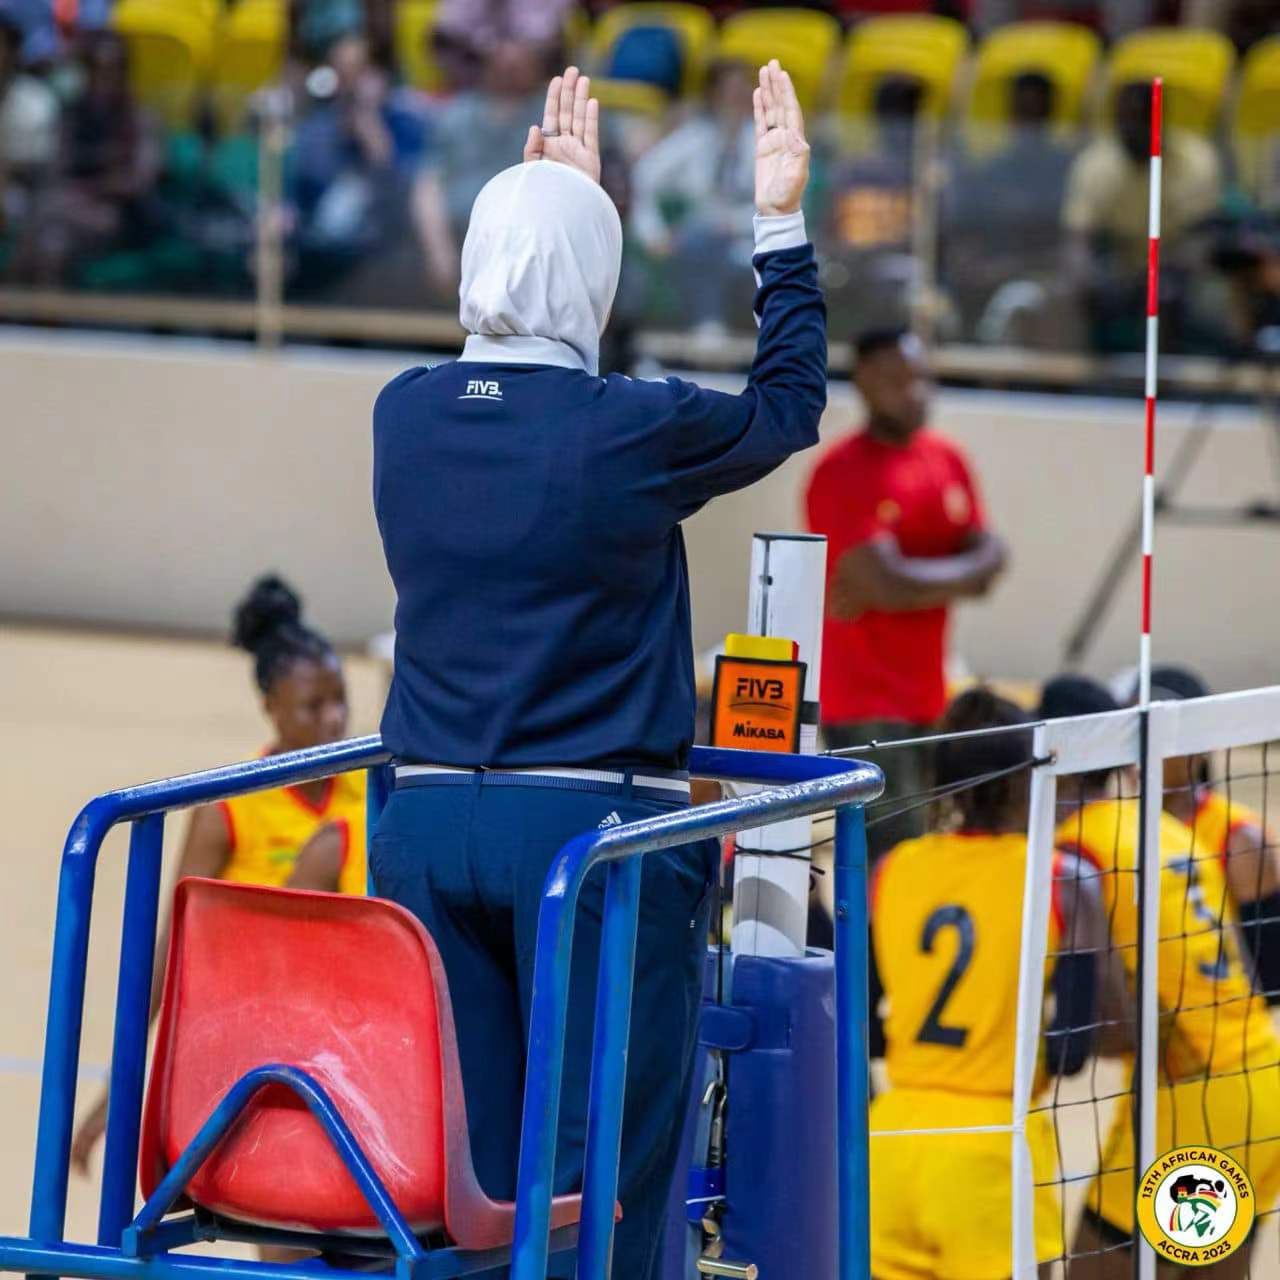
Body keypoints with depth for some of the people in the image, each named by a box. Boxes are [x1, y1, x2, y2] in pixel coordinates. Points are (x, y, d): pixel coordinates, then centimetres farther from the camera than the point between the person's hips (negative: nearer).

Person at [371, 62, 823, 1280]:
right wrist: (782, 225, 16)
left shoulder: (406, 414, 2)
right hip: (592, 825, -5)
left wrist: (550, 203, 32)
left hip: (429, 823, 5)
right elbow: (789, 405, 8)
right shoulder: (633, 431, -11)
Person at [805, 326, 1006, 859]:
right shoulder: (842, 474, -12)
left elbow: (987, 556, 5)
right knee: (892, 856, -15)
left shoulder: (948, 459, 12)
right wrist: (969, 572, -4)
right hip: (867, 704, -7)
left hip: (927, 696, 7)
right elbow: (890, 584, -20)